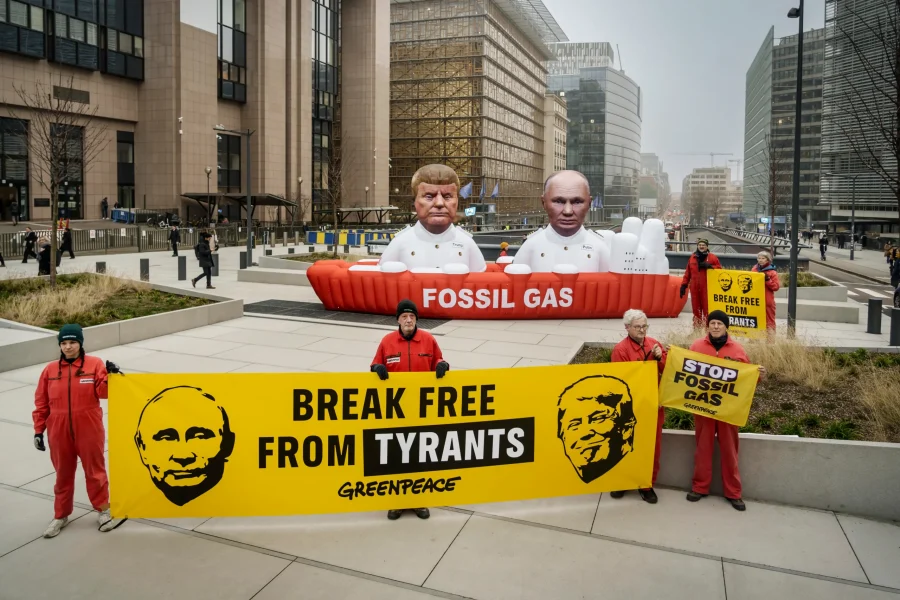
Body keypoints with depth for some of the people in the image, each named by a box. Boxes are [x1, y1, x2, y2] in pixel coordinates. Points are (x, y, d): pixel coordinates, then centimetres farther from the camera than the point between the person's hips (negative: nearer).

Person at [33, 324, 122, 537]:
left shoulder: (94, 364, -5)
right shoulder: (50, 370, 2)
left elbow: (102, 392, -10)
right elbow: (41, 403, 5)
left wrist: (109, 376, -28)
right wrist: (38, 430, 3)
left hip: (89, 430, -2)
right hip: (59, 432, 2)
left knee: (95, 470, 9)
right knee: (63, 473, 15)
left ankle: (103, 510, 24)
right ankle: (60, 515, 30)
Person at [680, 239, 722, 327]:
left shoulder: (712, 257, 3)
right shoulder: (692, 257, 13)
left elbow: (719, 268, 1)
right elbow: (687, 273, 14)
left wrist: (710, 266, -16)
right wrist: (684, 285, 10)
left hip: (707, 288, -3)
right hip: (694, 288, 4)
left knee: (707, 307, -7)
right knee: (696, 308, 7)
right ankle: (697, 327, 15)